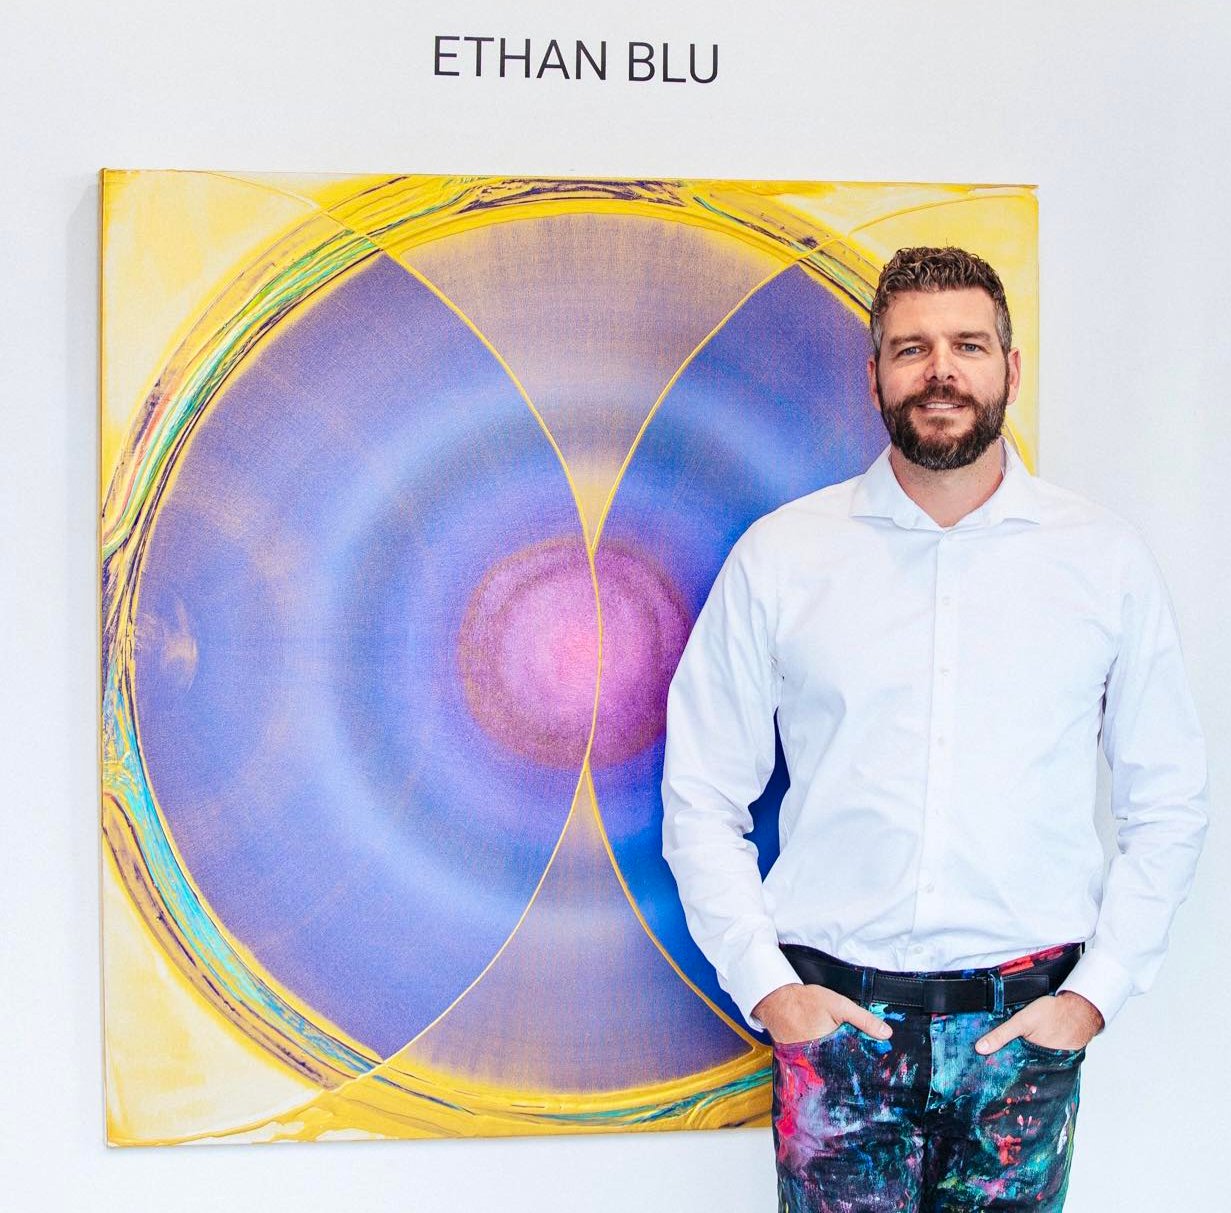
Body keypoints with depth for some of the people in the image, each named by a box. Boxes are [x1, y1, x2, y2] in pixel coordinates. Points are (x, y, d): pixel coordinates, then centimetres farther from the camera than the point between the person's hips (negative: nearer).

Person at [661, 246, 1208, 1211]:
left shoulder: (1106, 560, 5)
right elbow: (702, 802, 4)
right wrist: (765, 985, -4)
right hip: (833, 1016, 0)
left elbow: (1167, 804, 8)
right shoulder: (779, 555, 2)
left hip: (1026, 1020, 1)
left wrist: (1097, 990, -1)